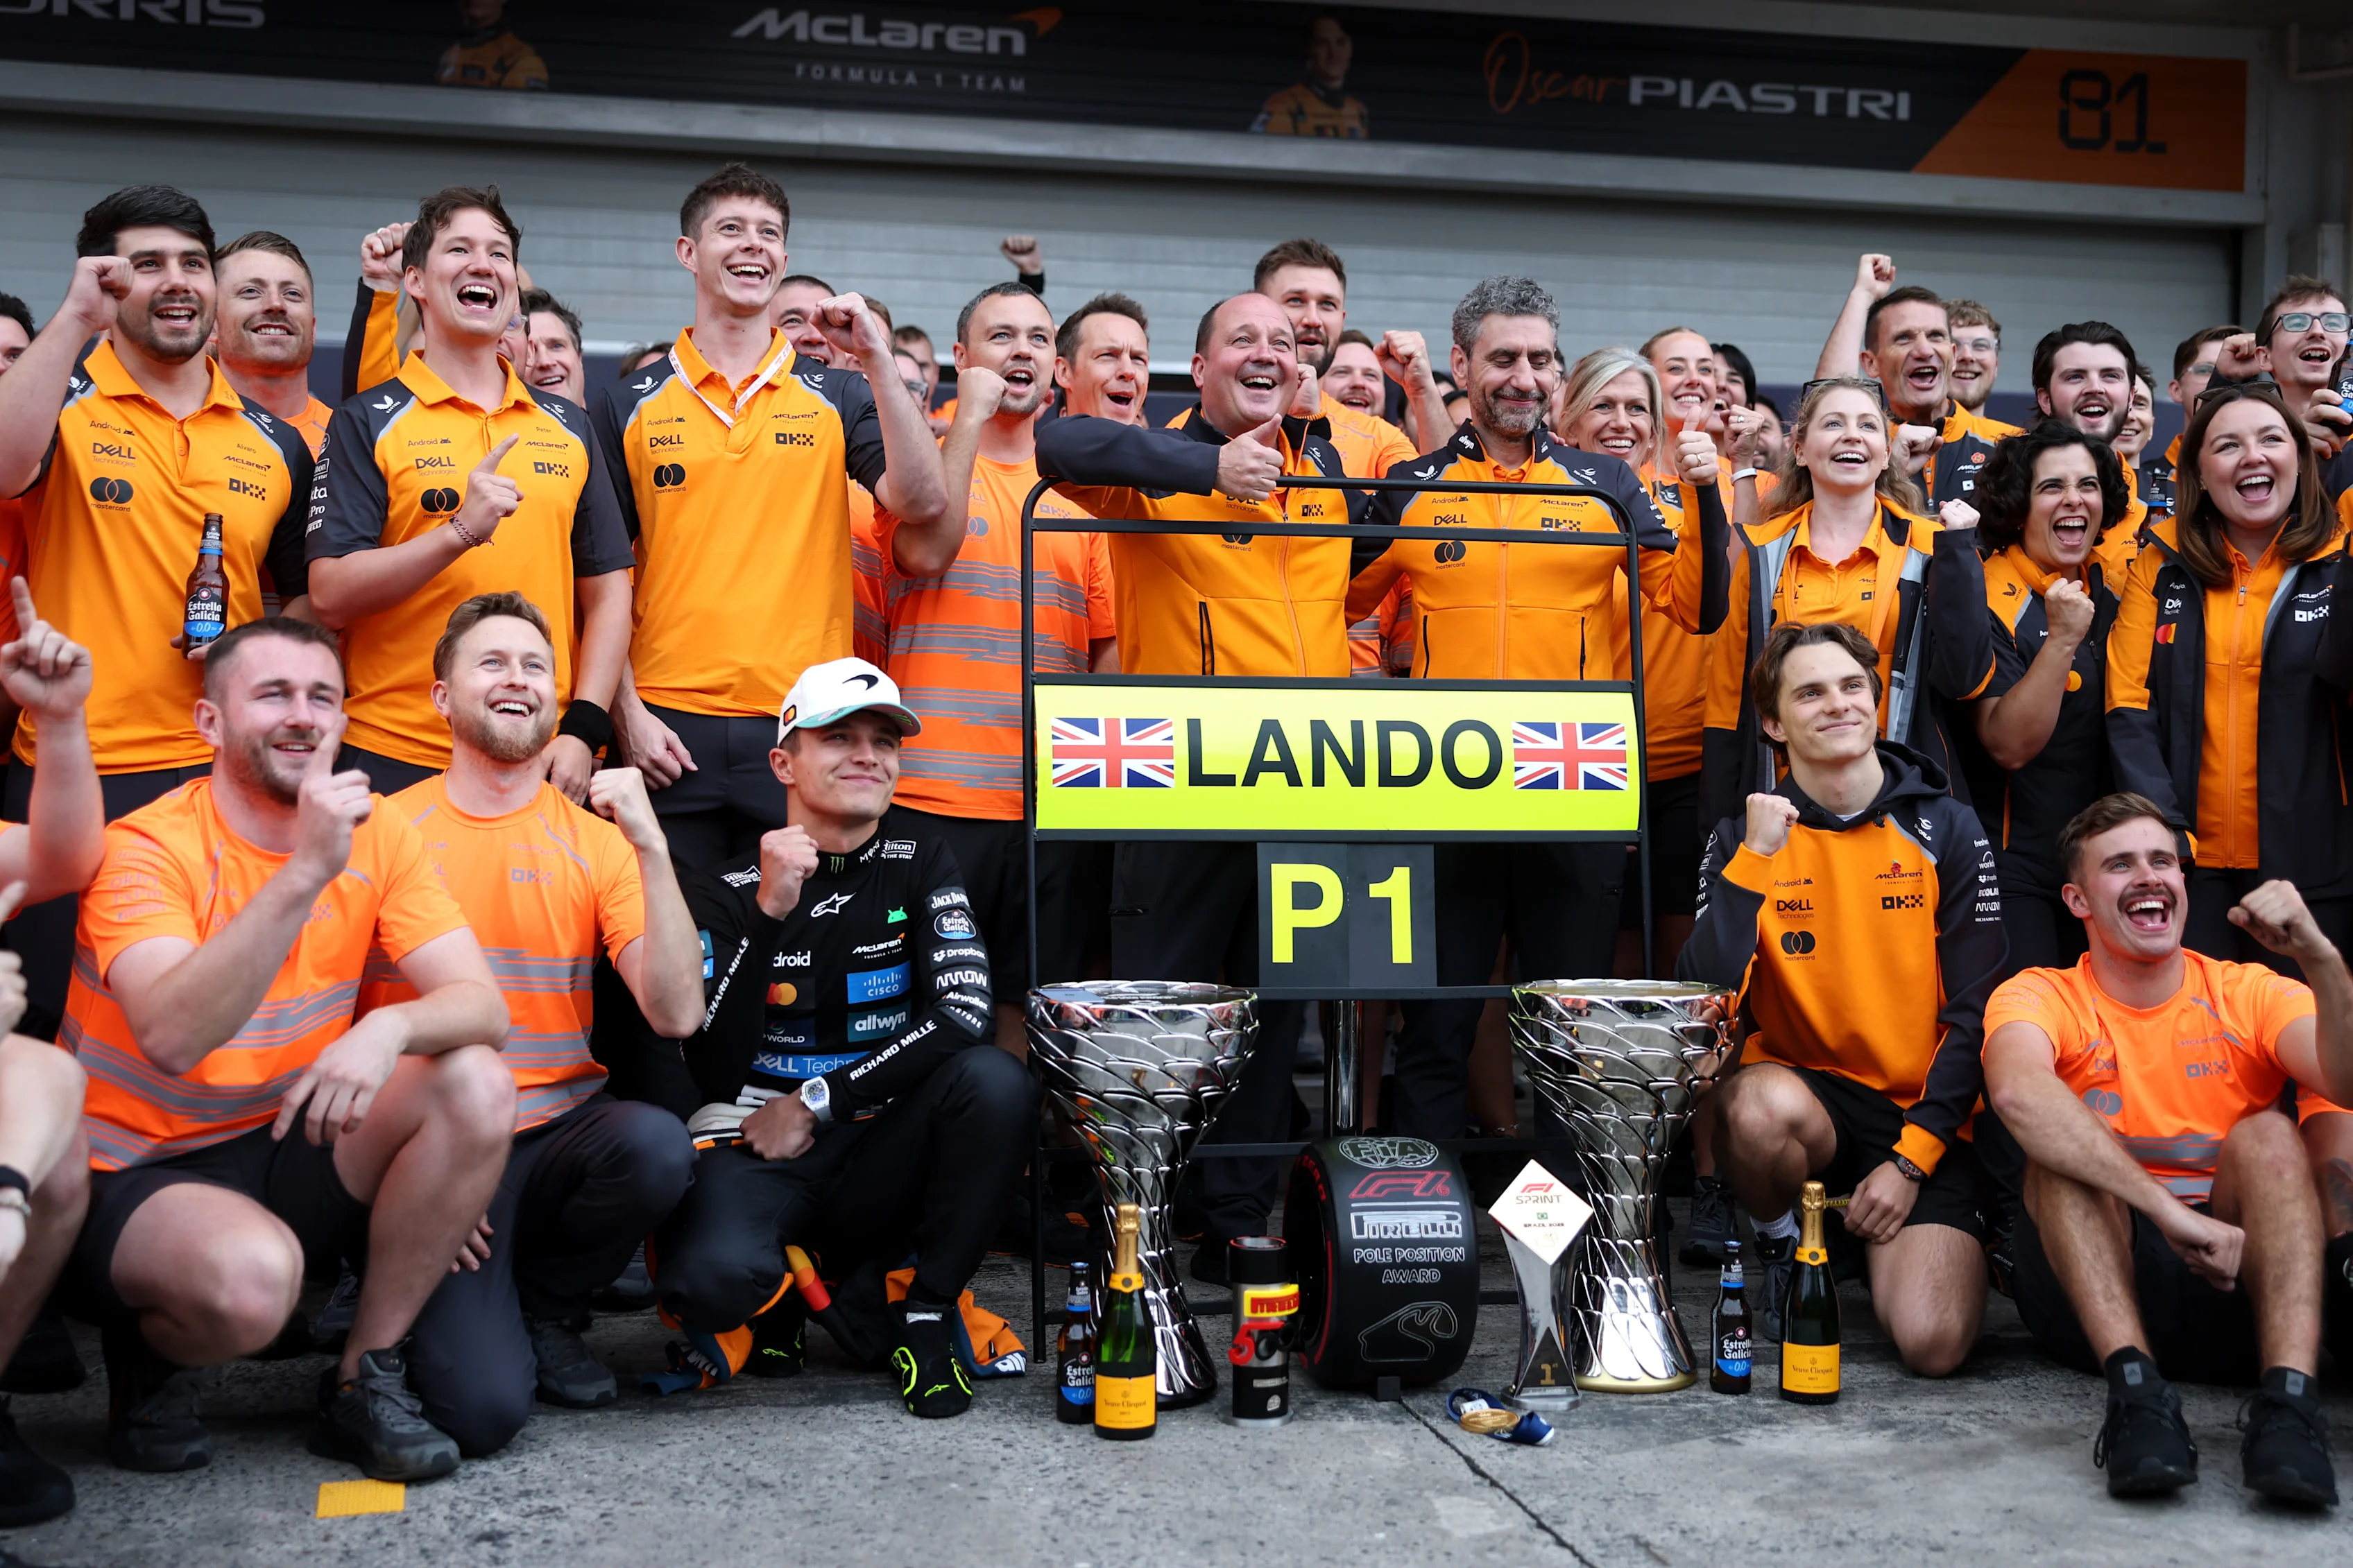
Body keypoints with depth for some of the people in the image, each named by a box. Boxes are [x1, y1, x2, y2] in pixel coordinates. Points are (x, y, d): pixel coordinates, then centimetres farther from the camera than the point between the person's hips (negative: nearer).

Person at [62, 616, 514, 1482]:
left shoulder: (377, 836, -1)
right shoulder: (149, 848, -15)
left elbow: (482, 1006, -10)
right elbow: (172, 1039, -32)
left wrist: (392, 1026, -33)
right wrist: (306, 871, -36)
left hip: (291, 1150, 5)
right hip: (143, 1174, -5)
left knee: (476, 1084, -19)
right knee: (251, 1274, -37)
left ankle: (364, 1379, -5)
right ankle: (151, 1356, 3)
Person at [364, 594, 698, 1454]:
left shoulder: (597, 839, 5)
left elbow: (677, 1014, -8)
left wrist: (651, 848, -16)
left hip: (560, 1129, 3)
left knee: (658, 1146, -33)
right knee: (483, 1405, -24)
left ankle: (545, 1309, 0)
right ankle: (462, 1314, 14)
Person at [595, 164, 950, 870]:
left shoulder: (838, 396, 9)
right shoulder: (630, 406, 8)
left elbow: (922, 506, -7)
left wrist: (879, 364, -12)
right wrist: (627, 715, -3)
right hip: (671, 730, 0)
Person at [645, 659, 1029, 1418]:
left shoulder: (920, 869, 5)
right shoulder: (725, 893, -2)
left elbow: (962, 1015, -10)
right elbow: (714, 1071, -14)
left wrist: (816, 1102, -13)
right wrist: (768, 915, -24)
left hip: (881, 1145, 2)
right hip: (756, 1145, -2)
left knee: (996, 1082, -28)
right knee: (711, 1279, -35)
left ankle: (925, 1314, -8)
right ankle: (785, 1286, 5)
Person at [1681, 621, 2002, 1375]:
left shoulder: (1948, 830, 0)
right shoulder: (1743, 838, 0)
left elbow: (1975, 1014, -1)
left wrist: (1911, 1160, -9)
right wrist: (1755, 857, -20)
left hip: (1926, 1119, 0)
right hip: (1806, 1090, 1)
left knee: (1933, 1343, -22)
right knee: (1762, 1104, -37)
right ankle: (1782, 1244, -3)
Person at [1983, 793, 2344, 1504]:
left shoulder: (2248, 993, 8)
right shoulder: (2042, 997, 0)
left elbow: (2348, 1084, -14)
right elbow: (2015, 1091, -27)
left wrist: (2321, 960, -30)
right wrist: (2168, 1207, -37)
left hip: (2240, 1285, 1)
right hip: (2094, 1296, -1)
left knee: (2269, 1134, -21)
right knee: (2061, 1144, -24)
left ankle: (2289, 1399, -37)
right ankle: (2137, 1389, -39)